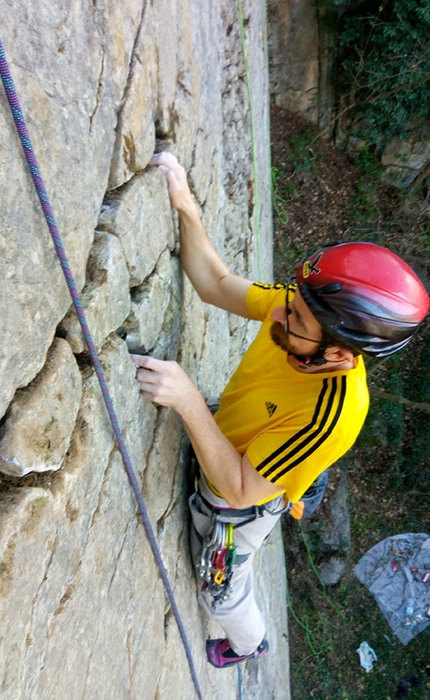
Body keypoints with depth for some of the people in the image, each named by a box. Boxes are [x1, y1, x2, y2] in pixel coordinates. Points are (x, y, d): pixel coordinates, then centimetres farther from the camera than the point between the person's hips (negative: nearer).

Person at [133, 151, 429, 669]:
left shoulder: (330, 416, -44)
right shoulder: (307, 308, -27)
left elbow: (239, 490, -38)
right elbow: (217, 286, -17)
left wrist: (188, 401, -51)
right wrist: (185, 206, -31)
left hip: (242, 502, -5)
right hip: (226, 452, 5)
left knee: (221, 592, 26)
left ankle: (249, 645, 61)